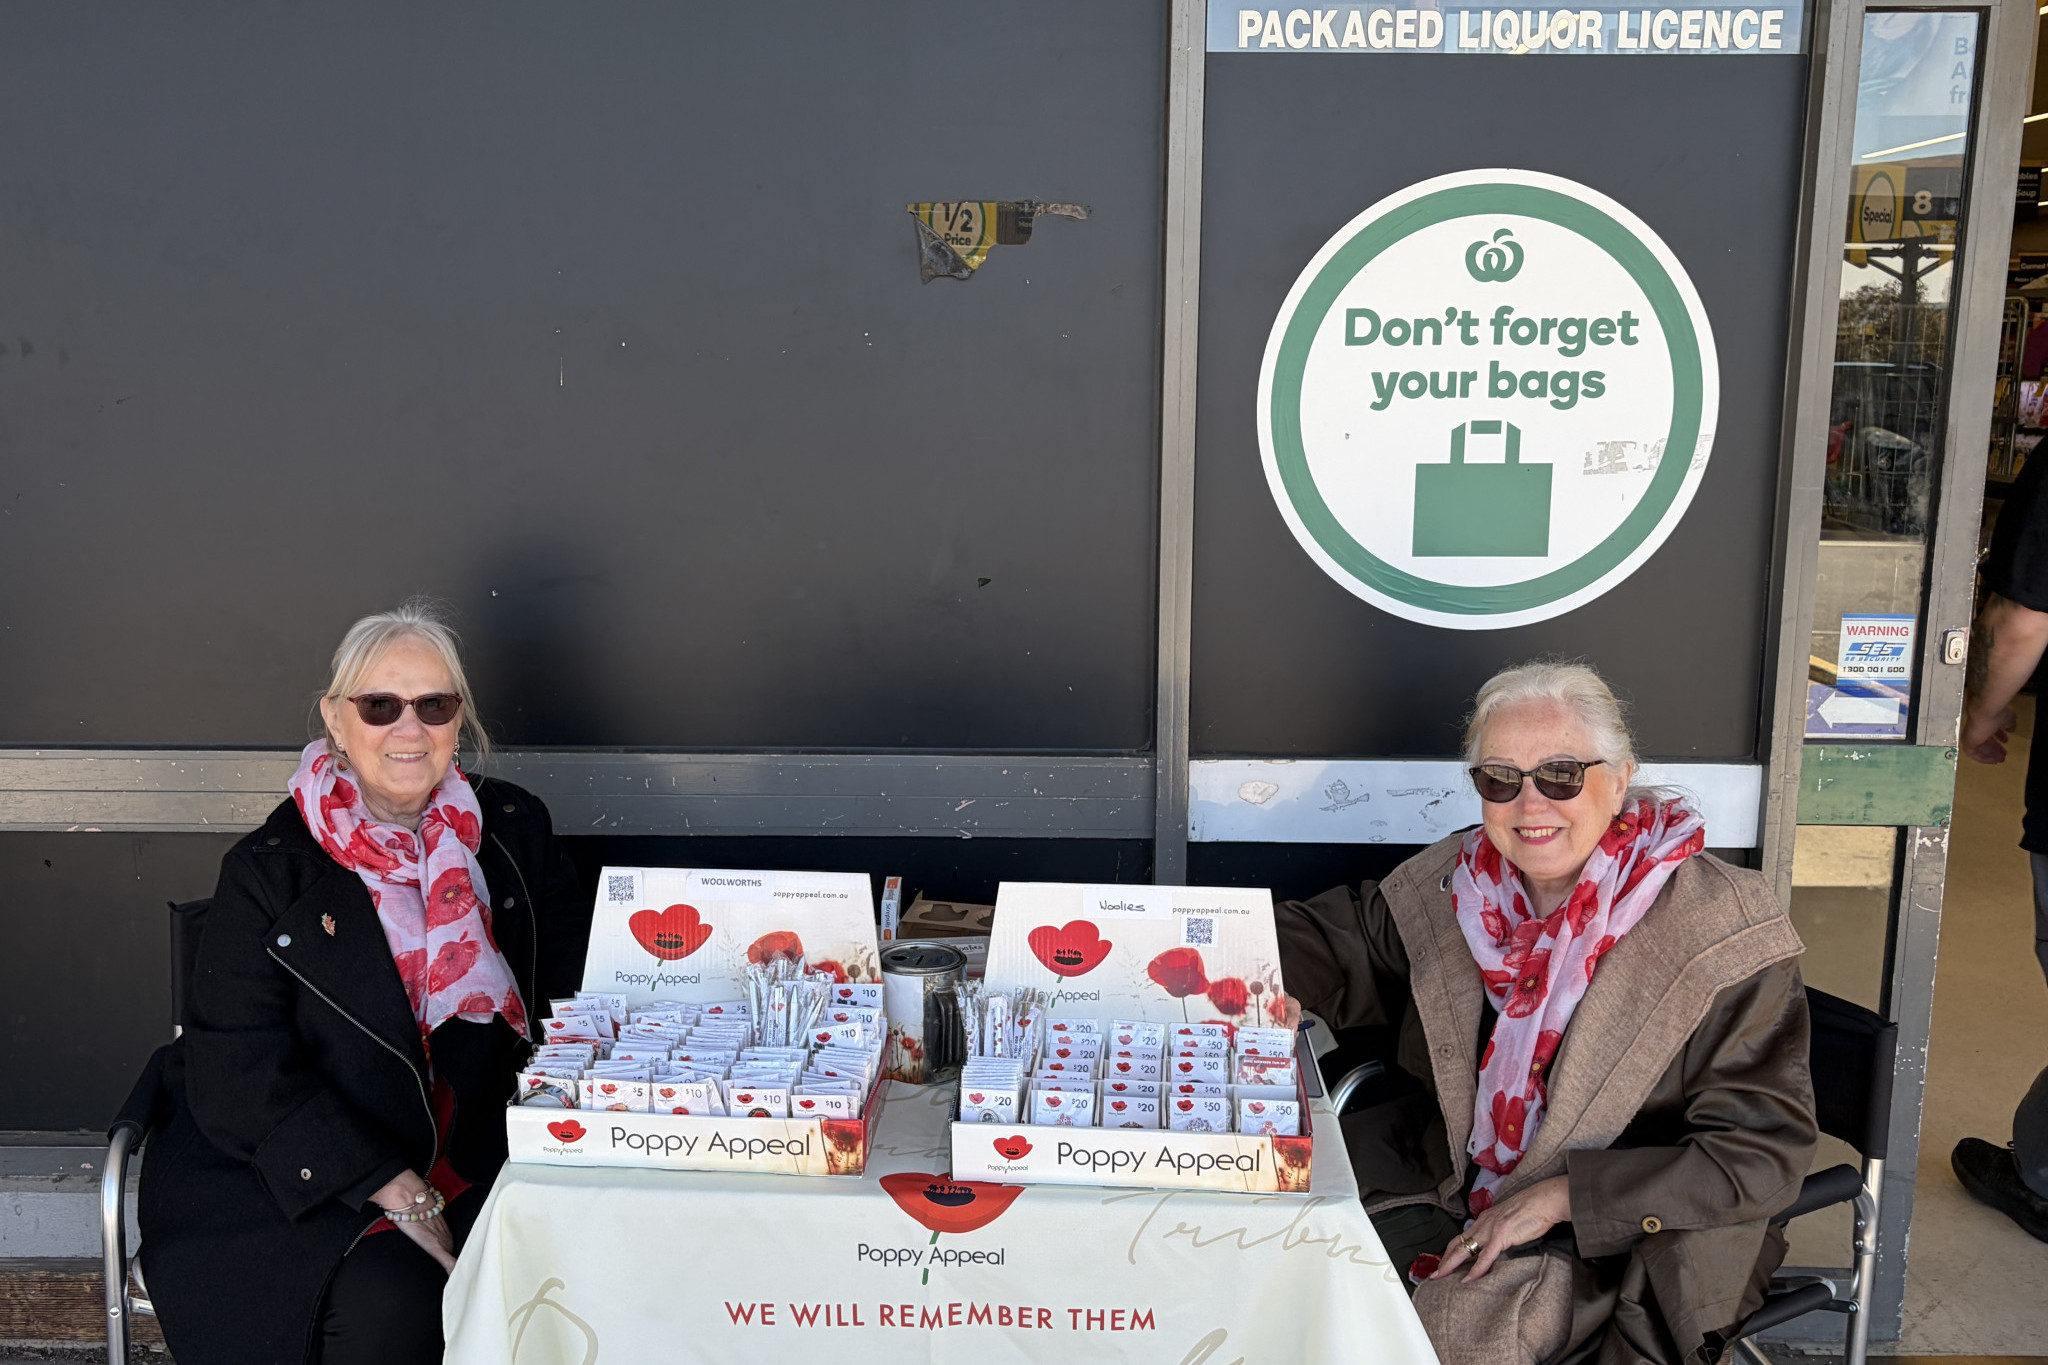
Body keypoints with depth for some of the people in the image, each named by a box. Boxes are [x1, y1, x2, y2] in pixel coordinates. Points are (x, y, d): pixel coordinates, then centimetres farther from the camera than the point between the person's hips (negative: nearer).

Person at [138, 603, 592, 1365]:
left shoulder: (515, 833, 7)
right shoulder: (269, 871, -3)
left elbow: (575, 999, 7)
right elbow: (239, 1074, -9)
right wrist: (398, 1194, -19)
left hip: (482, 1157, 3)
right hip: (297, 1181, -2)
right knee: (388, 1304, -29)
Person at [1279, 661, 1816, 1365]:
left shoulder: (1726, 930, -14)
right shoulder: (1453, 882, 1)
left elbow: (1762, 1155, -13)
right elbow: (1330, 944, 16)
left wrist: (1563, 1195, -20)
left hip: (1616, 1241, -4)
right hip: (1433, 1189, 5)